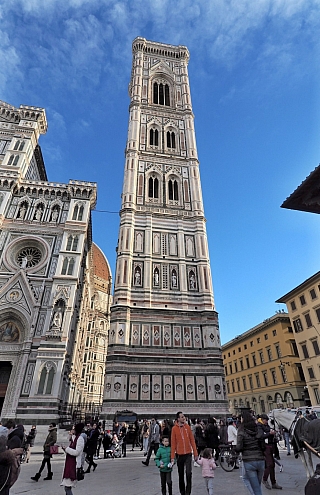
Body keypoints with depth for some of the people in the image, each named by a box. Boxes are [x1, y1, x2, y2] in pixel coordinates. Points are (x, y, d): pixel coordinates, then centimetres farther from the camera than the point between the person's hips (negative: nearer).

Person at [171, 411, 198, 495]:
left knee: (189, 473, -7)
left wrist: (195, 453, 1)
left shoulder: (187, 427, -1)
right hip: (179, 454, 0)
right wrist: (172, 457, -6)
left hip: (188, 454, 1)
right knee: (181, 475, 12)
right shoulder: (174, 428, -8)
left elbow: (192, 440, 2)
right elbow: (173, 443, -5)